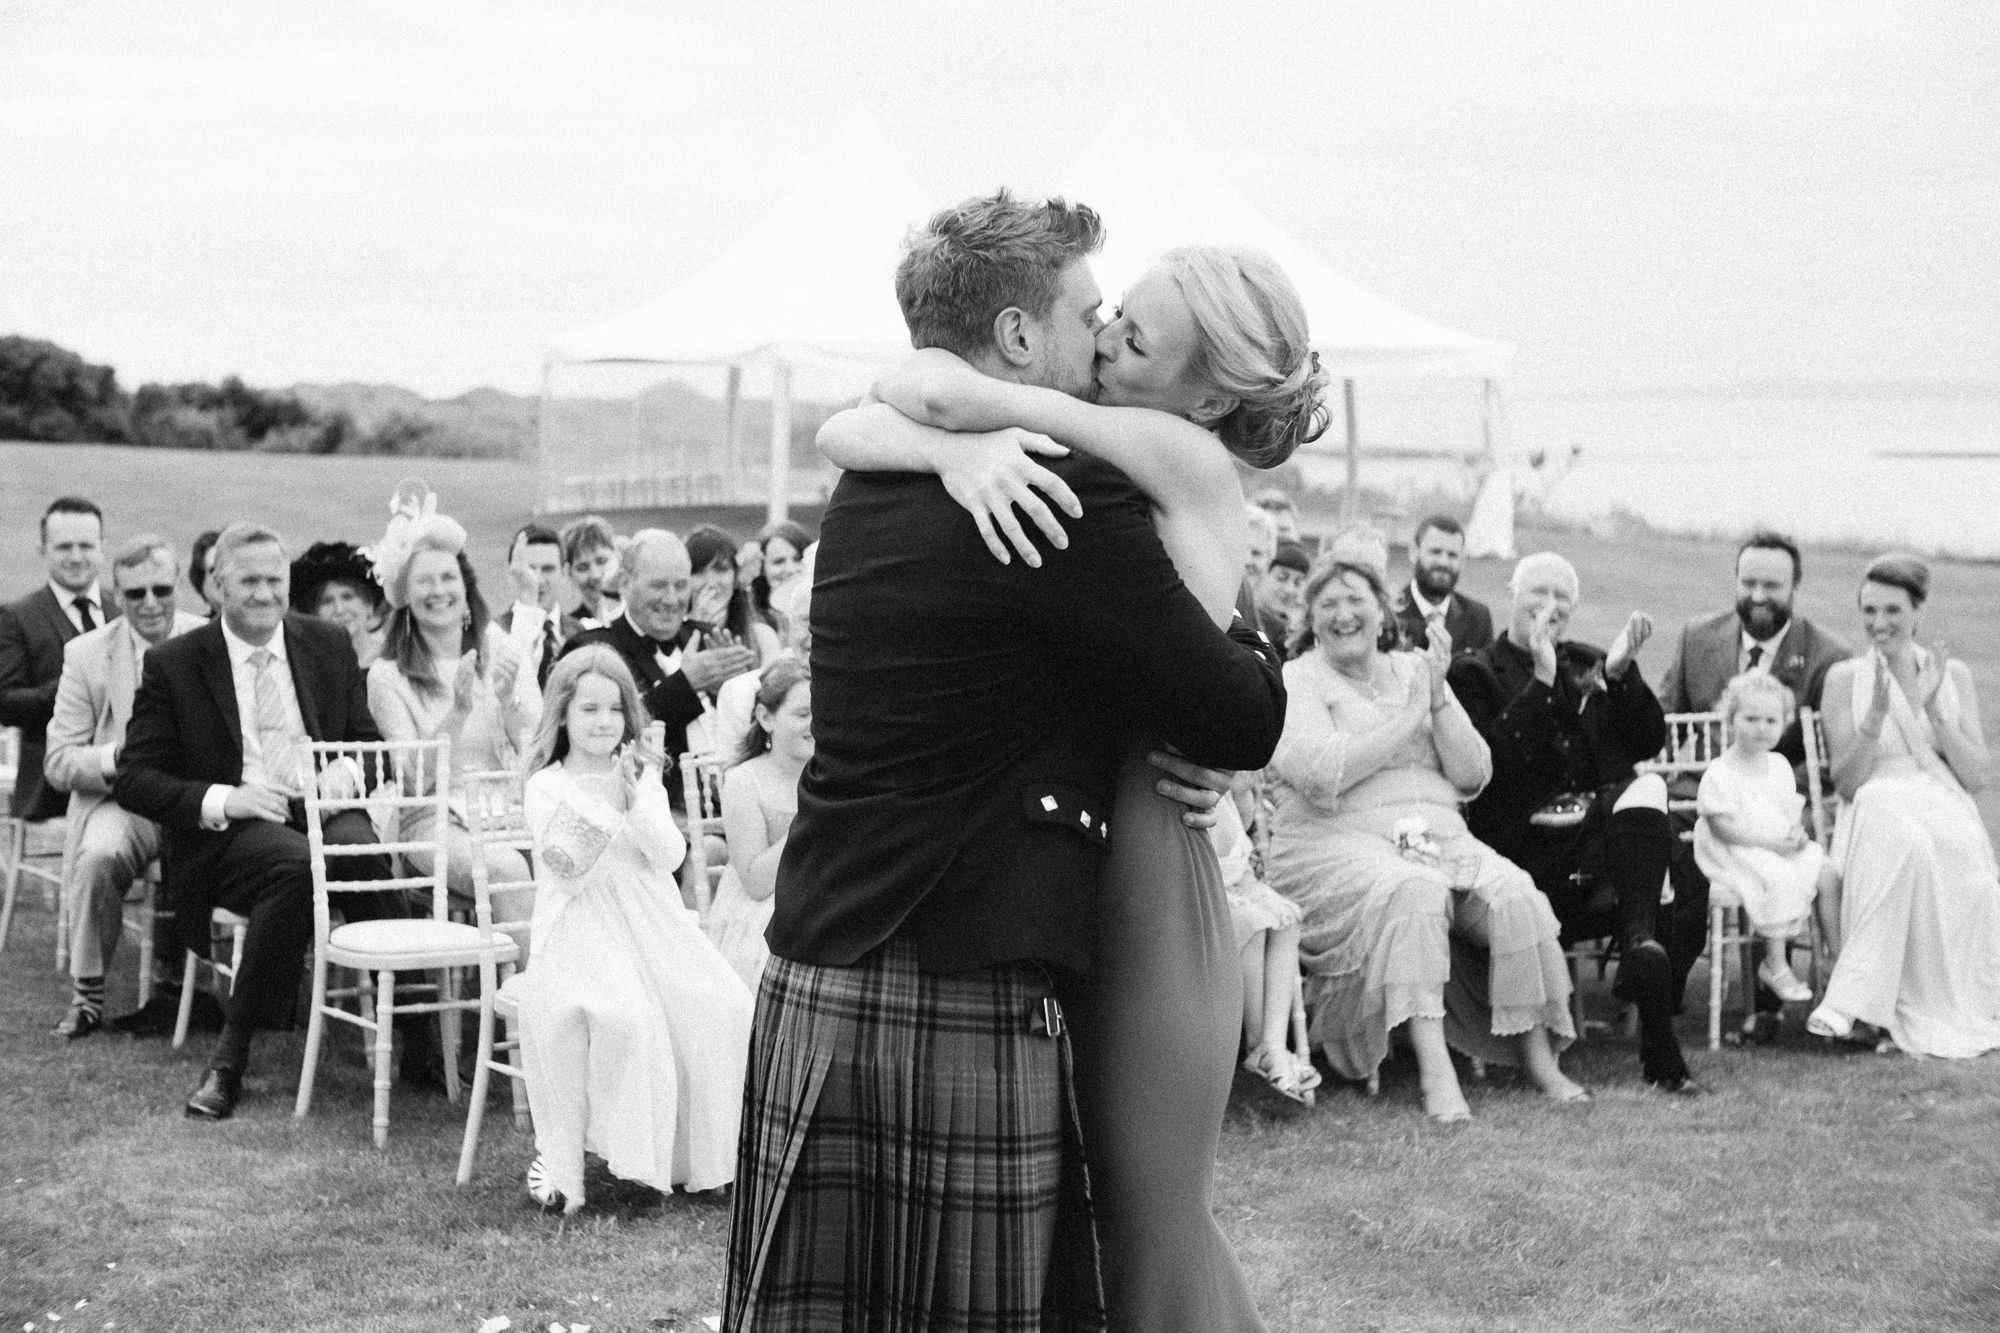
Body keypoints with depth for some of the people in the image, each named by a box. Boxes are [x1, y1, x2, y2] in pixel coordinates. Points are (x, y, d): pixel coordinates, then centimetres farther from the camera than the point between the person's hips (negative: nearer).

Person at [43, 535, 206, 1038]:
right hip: (121, 801, 0)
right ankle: (87, 994, -15)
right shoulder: (86, 654, 3)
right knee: (99, 854, -33)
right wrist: (116, 758, -19)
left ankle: (175, 972, -7)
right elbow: (58, 761, 1)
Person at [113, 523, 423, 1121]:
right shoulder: (172, 664, 4)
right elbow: (132, 779, 1)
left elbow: (371, 743, 18)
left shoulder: (329, 645, 14)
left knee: (363, 849, -34)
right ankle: (229, 1060, -27)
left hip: (322, 809, 3)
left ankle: (422, 1045, -28)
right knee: (296, 863, -36)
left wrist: (348, 770, -7)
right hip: (226, 832, -2)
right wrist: (222, 800, -15)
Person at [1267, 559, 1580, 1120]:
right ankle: (1435, 1069, -40)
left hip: (1437, 836, 5)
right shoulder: (1298, 680, 4)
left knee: (1514, 895, -22)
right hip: (1340, 842, -5)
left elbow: (1473, 778, 10)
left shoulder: (1414, 671, 18)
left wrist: (1438, 701, -4)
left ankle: (1539, 1054, -14)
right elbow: (1321, 775, -16)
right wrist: (1409, 715, -9)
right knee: (1413, 893, -36)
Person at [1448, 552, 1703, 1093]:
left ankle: (1641, 941, -42)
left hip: (1610, 823, 4)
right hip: (1530, 840, -4)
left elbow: (1650, 743, 13)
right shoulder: (1476, 672, 9)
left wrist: (1619, 673, -3)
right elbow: (1492, 761, -8)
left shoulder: (1589, 664, 25)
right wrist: (1542, 681, -12)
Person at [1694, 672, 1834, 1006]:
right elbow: (1722, 828, -17)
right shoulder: (1719, 773, -12)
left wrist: (1797, 833, -6)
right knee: (1780, 879, -32)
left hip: (1782, 848, 7)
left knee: (1828, 871, -13)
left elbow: (1794, 808, 18)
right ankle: (1775, 967, -22)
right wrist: (1771, 841, -21)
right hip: (1737, 854, -7)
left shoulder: (1779, 765, 12)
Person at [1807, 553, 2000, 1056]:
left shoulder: (1953, 676, 13)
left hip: (1948, 818, 2)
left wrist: (1935, 711, -7)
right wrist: (1875, 717, -14)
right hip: (1876, 817, -1)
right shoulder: (1845, 678, 7)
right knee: (1899, 837, -38)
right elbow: (1845, 783, 0)